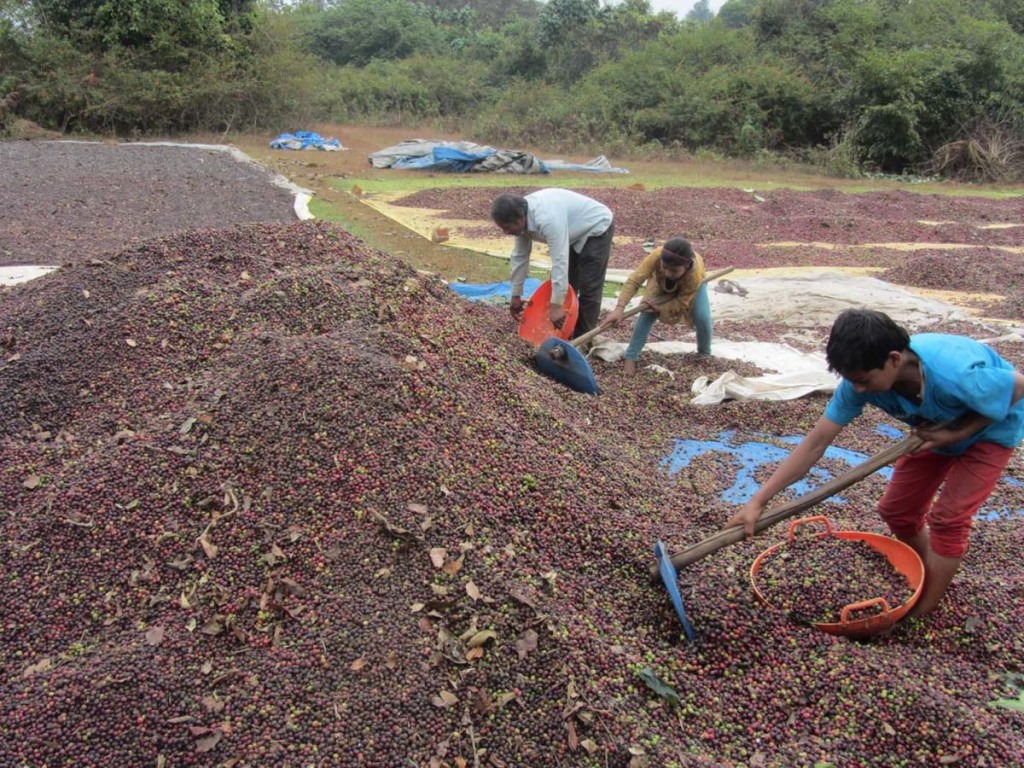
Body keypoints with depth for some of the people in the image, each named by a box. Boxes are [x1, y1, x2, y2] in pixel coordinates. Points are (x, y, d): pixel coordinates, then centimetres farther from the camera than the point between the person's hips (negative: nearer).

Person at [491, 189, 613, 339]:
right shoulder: (522, 216, -12)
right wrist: (516, 295, 1)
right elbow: (519, 256, -3)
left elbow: (559, 261, -42)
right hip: (576, 232, 9)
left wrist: (556, 306, -41)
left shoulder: (547, 218, -40)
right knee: (567, 284, 9)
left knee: (588, 287, -10)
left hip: (597, 228, -9)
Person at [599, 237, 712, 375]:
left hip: (689, 284, -1)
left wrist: (659, 308, -44)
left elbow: (681, 303, -31)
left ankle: (705, 354, 11)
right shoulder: (658, 255, -47)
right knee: (647, 312, -19)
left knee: (702, 317, -18)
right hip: (661, 283, 1)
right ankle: (631, 356, -9)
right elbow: (634, 280, -49)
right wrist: (619, 308, -58)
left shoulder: (695, 275, -46)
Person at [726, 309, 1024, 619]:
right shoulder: (861, 377, -30)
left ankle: (922, 615, 4)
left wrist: (956, 433, -28)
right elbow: (816, 442, -26)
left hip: (990, 429, -5)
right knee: (895, 511, 6)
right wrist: (758, 501, -30)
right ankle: (928, 577, 33)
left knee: (949, 518, -11)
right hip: (939, 429, 5)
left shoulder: (957, 375, -44)